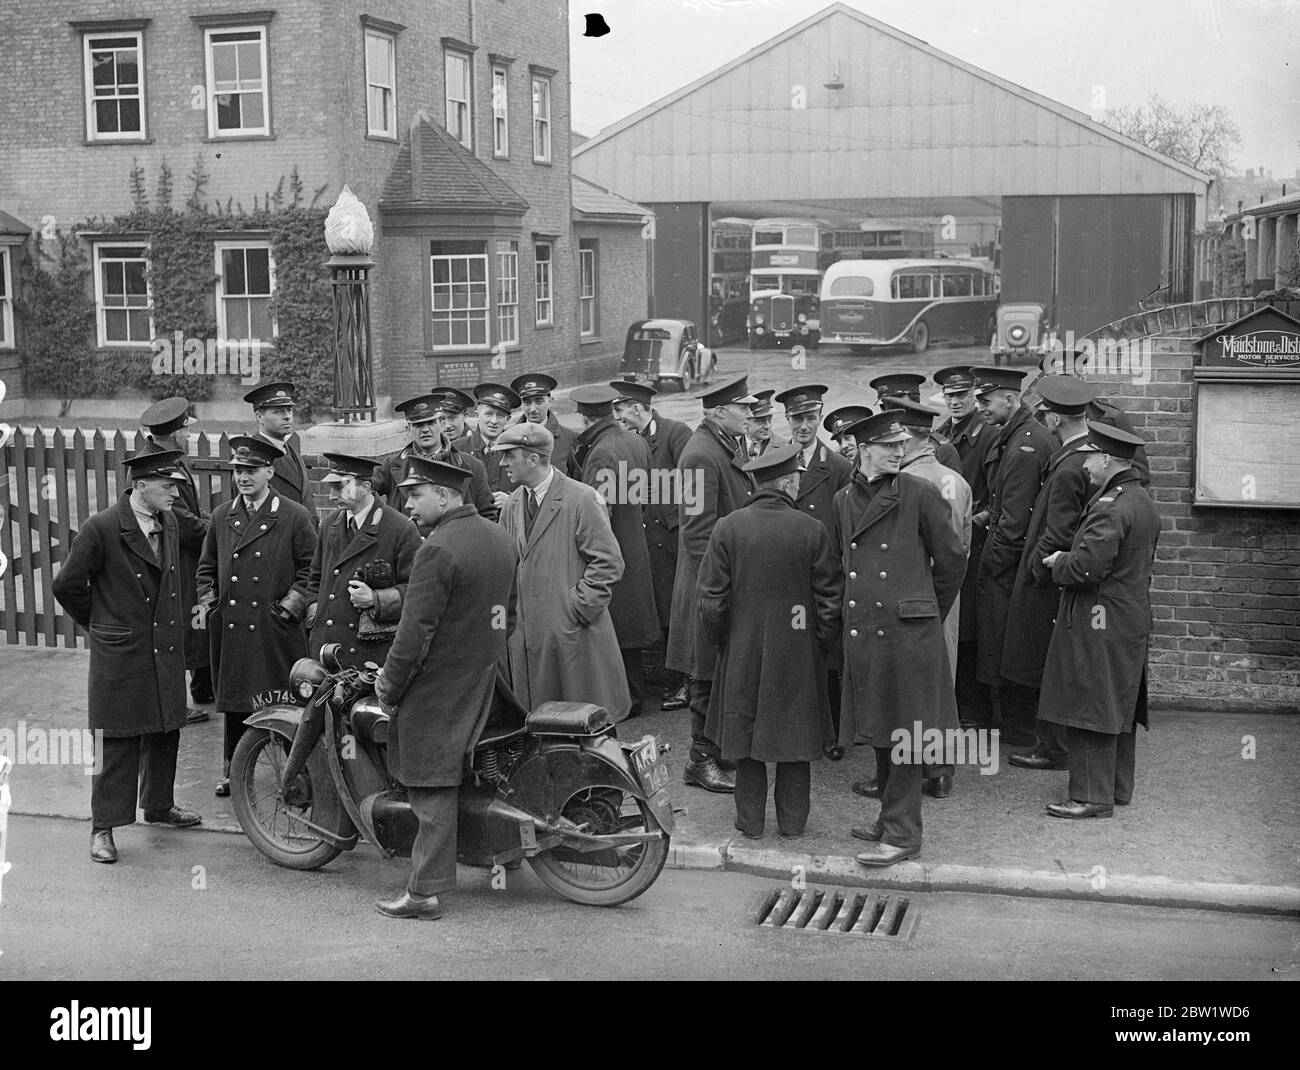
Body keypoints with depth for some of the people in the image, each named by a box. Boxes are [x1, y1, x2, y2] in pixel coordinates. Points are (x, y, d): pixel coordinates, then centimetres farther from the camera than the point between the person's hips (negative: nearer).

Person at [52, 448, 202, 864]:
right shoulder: (101, 529, -16)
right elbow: (67, 584, -8)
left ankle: (159, 805, 35)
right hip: (120, 656, -6)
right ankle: (103, 827, 8)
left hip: (166, 649, 7)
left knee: (165, 732, 16)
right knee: (116, 742, -1)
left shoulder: (169, 523, 6)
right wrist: (98, 623, 2)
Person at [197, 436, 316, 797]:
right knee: (233, 702, 11)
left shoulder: (294, 517, -2)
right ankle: (233, 771, 24)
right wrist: (209, 604, 8)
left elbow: (311, 568, -1)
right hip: (229, 629, 4)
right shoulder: (221, 516, 11)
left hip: (276, 631, -4)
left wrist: (289, 606, -8)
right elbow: (206, 568, 20)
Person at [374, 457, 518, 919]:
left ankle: (423, 893, 3)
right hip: (487, 682, 8)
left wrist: (389, 685, -10)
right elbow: (508, 612, 18)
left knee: (432, 788, -3)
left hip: (439, 686, -8)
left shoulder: (438, 548, -19)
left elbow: (416, 630, -20)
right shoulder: (500, 537, 9)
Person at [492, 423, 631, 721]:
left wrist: (577, 608, -13)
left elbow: (608, 563, -10)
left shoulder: (582, 500, -9)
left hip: (573, 634, -6)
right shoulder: (511, 506, 12)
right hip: (525, 635, 6)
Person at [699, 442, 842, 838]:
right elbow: (829, 596, -4)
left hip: (742, 651, 1)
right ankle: (792, 820, 19)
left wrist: (719, 638, 10)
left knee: (746, 732, 11)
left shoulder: (728, 527, -8)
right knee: (795, 733, 11)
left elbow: (711, 596, -4)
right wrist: (822, 644, 8)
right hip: (798, 653, 0)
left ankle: (750, 820, 18)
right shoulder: (811, 530, -9)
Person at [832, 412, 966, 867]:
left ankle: (902, 833, 5)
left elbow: (952, 560, 2)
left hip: (910, 633, -5)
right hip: (862, 633, 5)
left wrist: (926, 612, 9)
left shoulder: (922, 494, -5)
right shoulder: (843, 500, 9)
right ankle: (892, 817, 26)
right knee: (880, 734, 13)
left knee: (903, 738, -1)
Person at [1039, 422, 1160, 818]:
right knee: (1119, 709, 17)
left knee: (1089, 710, -4)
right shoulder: (1142, 501, 12)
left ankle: (1093, 797, 0)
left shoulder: (1111, 508, -20)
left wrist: (1059, 562, -5)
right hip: (1132, 619, 10)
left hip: (1099, 625, -10)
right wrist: (1070, 559, 12)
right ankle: (1117, 787, 26)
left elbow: (1087, 566, -26)